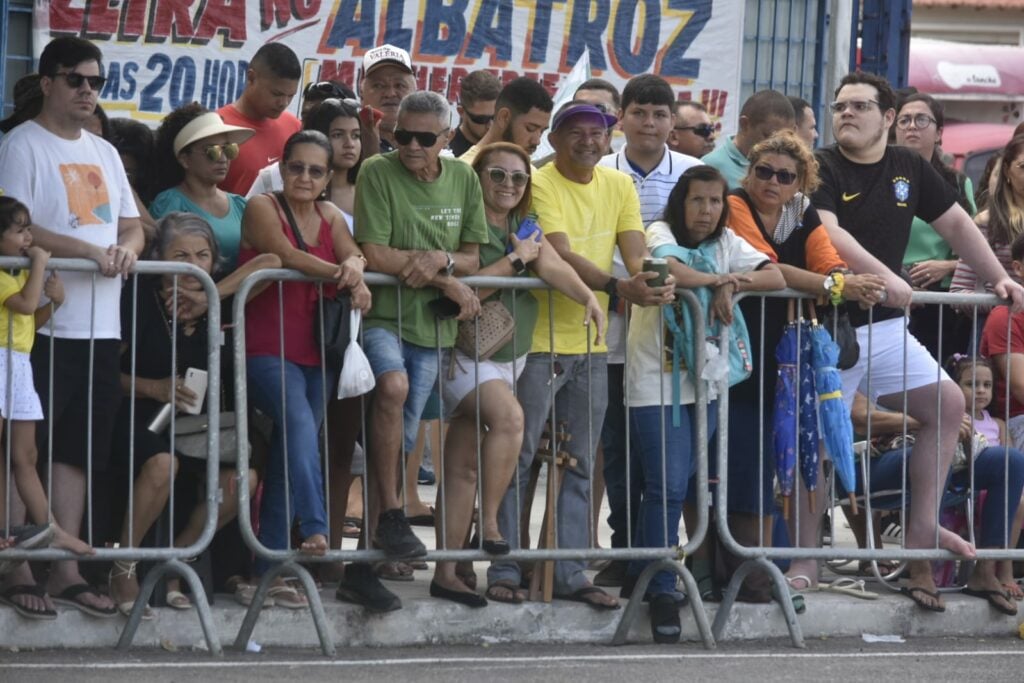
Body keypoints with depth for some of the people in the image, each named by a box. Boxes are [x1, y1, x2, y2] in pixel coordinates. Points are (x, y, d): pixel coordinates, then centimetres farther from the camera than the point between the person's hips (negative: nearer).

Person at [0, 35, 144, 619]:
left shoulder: (105, 153, 20)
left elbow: (131, 225, 20)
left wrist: (127, 248, -4)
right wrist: (90, 250, -21)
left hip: (101, 326, 7)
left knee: (78, 452, 8)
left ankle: (65, 569, 12)